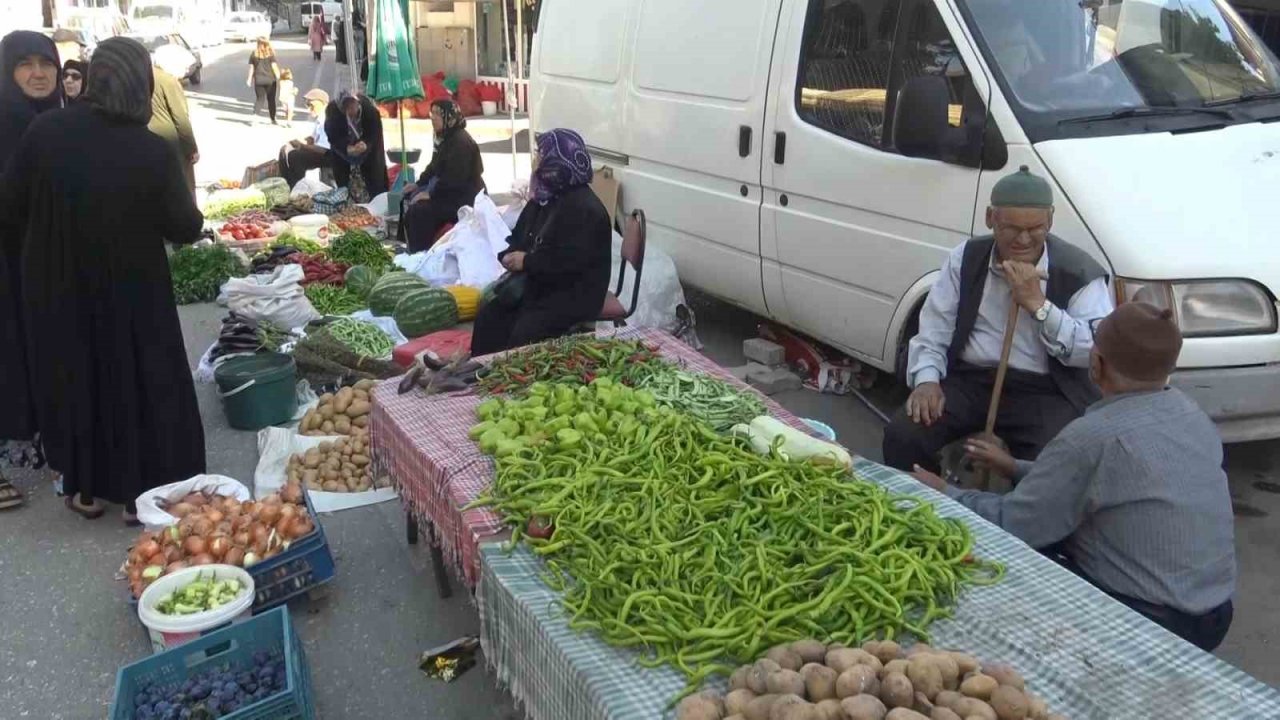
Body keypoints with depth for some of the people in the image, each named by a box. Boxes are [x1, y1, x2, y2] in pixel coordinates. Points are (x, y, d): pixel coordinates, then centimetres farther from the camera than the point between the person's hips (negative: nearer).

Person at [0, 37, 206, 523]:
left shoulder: (44, 131, -12)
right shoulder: (152, 151, -20)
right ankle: (141, 493, 21)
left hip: (56, 289, 3)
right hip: (130, 294, -2)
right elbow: (186, 228, -10)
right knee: (140, 384, 13)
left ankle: (85, 489, 31)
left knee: (71, 381, 19)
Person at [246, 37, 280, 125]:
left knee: (260, 99, 9)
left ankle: (255, 113, -16)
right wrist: (278, 77, -2)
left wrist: (250, 79, 11)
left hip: (258, 80, 2)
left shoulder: (254, 54, 1)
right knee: (271, 99, 9)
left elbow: (251, 67, 4)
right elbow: (274, 66, -9)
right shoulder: (270, 54, -5)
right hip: (270, 79, -2)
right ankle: (273, 119, 13)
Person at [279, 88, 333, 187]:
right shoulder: (320, 119, 7)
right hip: (320, 150, 11)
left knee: (296, 156, -25)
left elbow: (323, 149, -29)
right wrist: (300, 142, -3)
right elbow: (312, 138, 18)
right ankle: (286, 186, 12)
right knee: (285, 150, 8)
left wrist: (302, 145, -14)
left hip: (330, 156, -11)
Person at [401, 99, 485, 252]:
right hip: (449, 192, 11)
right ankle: (412, 248, 10)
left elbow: (454, 179, -26)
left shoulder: (461, 142, -19)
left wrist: (431, 195, -24)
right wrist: (418, 184, 7)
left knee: (418, 211, -23)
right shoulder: (445, 138, 13)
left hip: (465, 199, -11)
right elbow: (434, 168, 20)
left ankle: (421, 253, -12)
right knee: (409, 199, 7)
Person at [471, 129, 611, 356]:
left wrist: (527, 261, -20)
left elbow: (571, 261, -29)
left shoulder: (585, 209, -20)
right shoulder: (546, 197, 10)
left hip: (574, 295, -9)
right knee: (489, 316, -2)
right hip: (540, 284, 9)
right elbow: (523, 236, 19)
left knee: (524, 332, -25)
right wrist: (511, 255, -5)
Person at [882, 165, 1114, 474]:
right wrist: (927, 379, -11)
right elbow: (933, 330, 7)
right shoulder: (965, 258, 7)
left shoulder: (1079, 271, -2)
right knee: (901, 436, -19)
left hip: (1045, 393, -2)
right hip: (968, 381, 3)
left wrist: (1038, 304, -17)